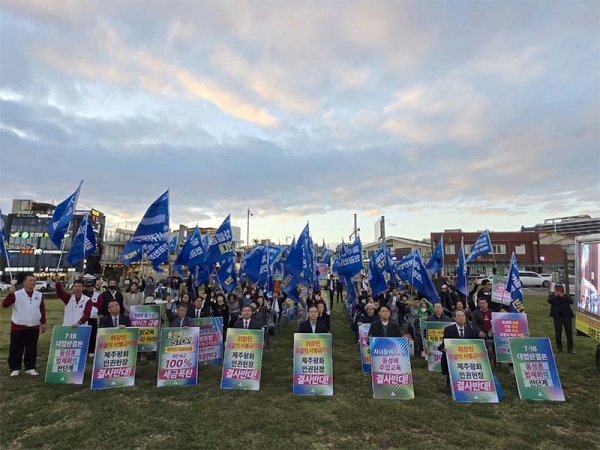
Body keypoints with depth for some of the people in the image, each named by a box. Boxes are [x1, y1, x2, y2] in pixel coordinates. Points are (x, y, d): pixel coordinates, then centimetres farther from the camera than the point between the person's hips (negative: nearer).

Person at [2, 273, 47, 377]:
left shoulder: (39, 295, 5)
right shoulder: (17, 294, -6)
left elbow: (42, 310, 9)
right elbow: (5, 305, -17)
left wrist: (43, 323, 7)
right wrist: (10, 293, -29)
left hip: (34, 327, 3)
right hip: (18, 327, -3)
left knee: (31, 349, 9)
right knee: (16, 348, 5)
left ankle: (30, 368, 19)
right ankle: (15, 368, 19)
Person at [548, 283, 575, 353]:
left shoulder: (566, 295, 5)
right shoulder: (552, 295, 3)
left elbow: (571, 301, -14)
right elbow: (549, 301, -16)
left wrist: (563, 296, -21)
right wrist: (555, 295, -21)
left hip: (567, 316, 1)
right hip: (557, 316, -1)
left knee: (569, 332, 4)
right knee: (558, 333, 5)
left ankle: (570, 348, 14)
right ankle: (559, 347, 16)